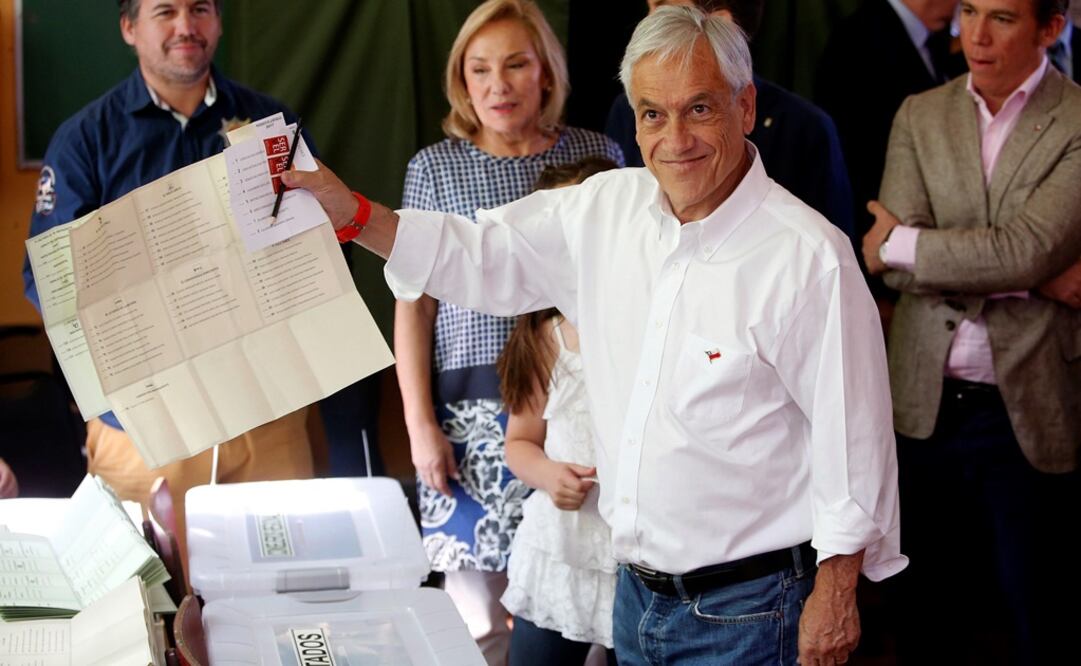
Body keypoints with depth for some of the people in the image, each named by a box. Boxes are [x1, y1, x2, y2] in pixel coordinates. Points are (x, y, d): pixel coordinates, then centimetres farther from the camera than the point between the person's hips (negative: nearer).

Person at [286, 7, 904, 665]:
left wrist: (835, 595, -12)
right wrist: (352, 214, 0)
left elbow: (852, 432, -14)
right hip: (637, 592, 6)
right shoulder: (607, 208, 2)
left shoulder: (809, 257, -17)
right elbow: (485, 257, 12)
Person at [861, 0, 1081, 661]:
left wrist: (899, 245, -9)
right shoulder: (920, 116, 6)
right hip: (927, 403, 4)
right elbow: (894, 265, -6)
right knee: (929, 606, 14)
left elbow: (1025, 250, -19)